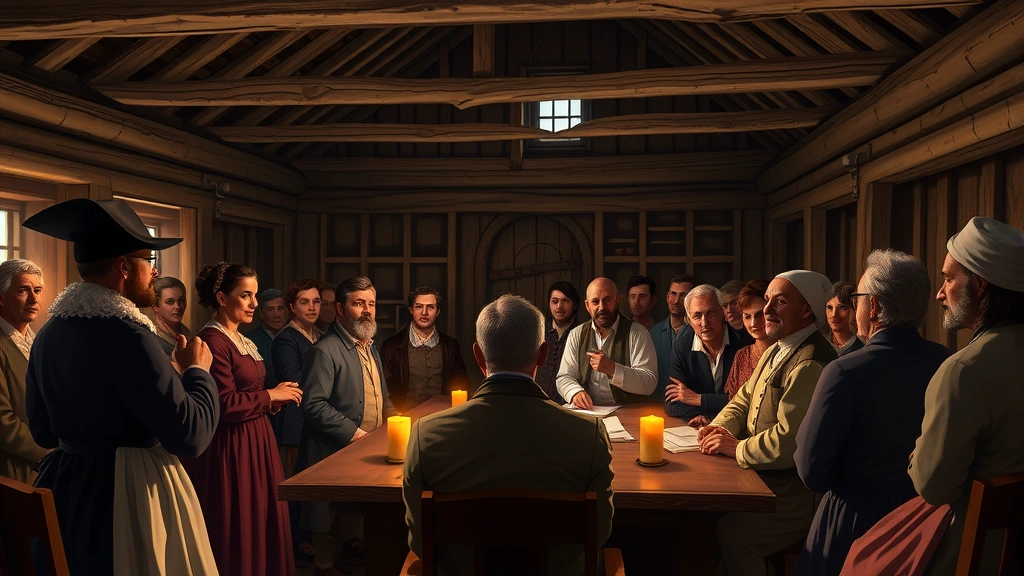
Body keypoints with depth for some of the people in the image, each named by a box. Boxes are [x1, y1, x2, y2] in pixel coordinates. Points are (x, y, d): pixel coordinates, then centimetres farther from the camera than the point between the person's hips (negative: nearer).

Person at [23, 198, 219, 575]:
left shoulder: (48, 335, 3)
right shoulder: (126, 335, -23)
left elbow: (44, 432, 14)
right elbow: (190, 436, -23)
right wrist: (197, 370, -8)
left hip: (63, 487, 8)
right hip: (131, 494, -8)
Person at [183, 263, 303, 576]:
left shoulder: (243, 341, 13)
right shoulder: (212, 340, -17)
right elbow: (224, 405, -23)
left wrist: (274, 400, 1)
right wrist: (269, 395, -12)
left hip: (255, 443, 9)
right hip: (230, 450, -9)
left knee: (261, 527, 15)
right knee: (236, 534, 3)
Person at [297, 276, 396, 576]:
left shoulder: (370, 348, 14)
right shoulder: (325, 351, -15)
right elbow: (313, 405, -22)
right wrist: (355, 433, -20)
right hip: (335, 454, -8)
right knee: (329, 519, 5)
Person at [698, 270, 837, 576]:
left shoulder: (812, 364, -23)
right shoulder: (775, 352, 14)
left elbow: (790, 441, -27)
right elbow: (743, 400, 18)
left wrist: (738, 448, -13)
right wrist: (721, 427, -2)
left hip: (792, 494, -9)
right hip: (762, 479, 9)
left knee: (731, 533, -26)